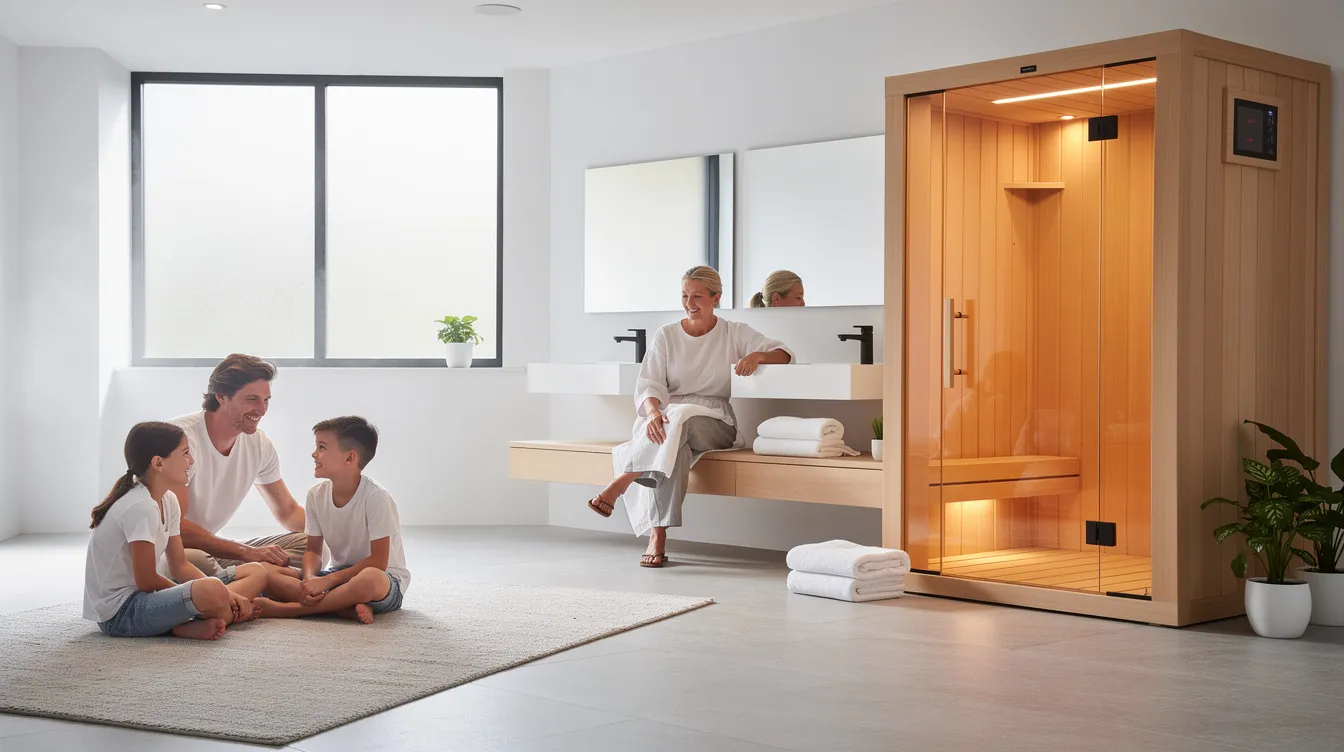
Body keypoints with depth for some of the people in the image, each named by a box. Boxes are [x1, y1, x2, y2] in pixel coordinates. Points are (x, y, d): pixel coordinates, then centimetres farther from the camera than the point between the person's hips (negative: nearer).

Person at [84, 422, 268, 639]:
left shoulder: (168, 501, 9)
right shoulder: (140, 507, -20)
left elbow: (180, 566, 11)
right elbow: (146, 581, -19)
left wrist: (226, 595, -5)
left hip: (144, 597, 11)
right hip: (118, 613, -11)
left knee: (256, 573, 5)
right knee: (211, 591, -40)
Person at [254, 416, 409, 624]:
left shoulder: (376, 497, -19)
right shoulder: (317, 495, 0)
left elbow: (378, 561, -19)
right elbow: (313, 550, 5)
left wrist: (327, 581, -21)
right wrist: (309, 580, -17)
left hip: (385, 579, -6)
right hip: (338, 574, 6)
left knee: (370, 579, -43)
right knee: (269, 576, -14)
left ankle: (285, 608, -28)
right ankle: (346, 607, -26)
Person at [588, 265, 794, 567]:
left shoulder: (735, 334, 10)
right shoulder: (666, 336, 11)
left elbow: (783, 354, 2)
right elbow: (649, 385, 1)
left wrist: (757, 355, -21)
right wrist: (653, 412, -23)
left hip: (713, 423, -1)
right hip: (666, 416, 1)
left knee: (681, 420, -37)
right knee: (674, 448, -37)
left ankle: (621, 482, -41)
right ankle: (657, 537, -43)